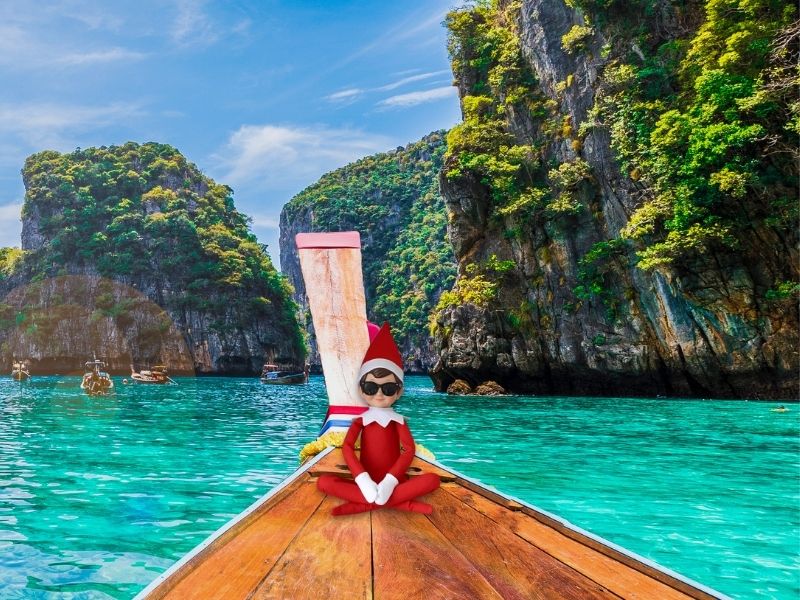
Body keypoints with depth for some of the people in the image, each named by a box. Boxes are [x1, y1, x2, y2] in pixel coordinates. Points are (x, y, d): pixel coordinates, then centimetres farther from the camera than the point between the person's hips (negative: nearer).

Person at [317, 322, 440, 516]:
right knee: (323, 482, -23)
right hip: (366, 483, 1)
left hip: (392, 482, 0)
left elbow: (409, 449, -11)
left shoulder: (398, 420, 3)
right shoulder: (360, 420, 4)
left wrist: (390, 481, -26)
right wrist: (363, 480, -27)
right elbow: (347, 447, -10)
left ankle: (364, 504, -29)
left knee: (432, 479, -25)